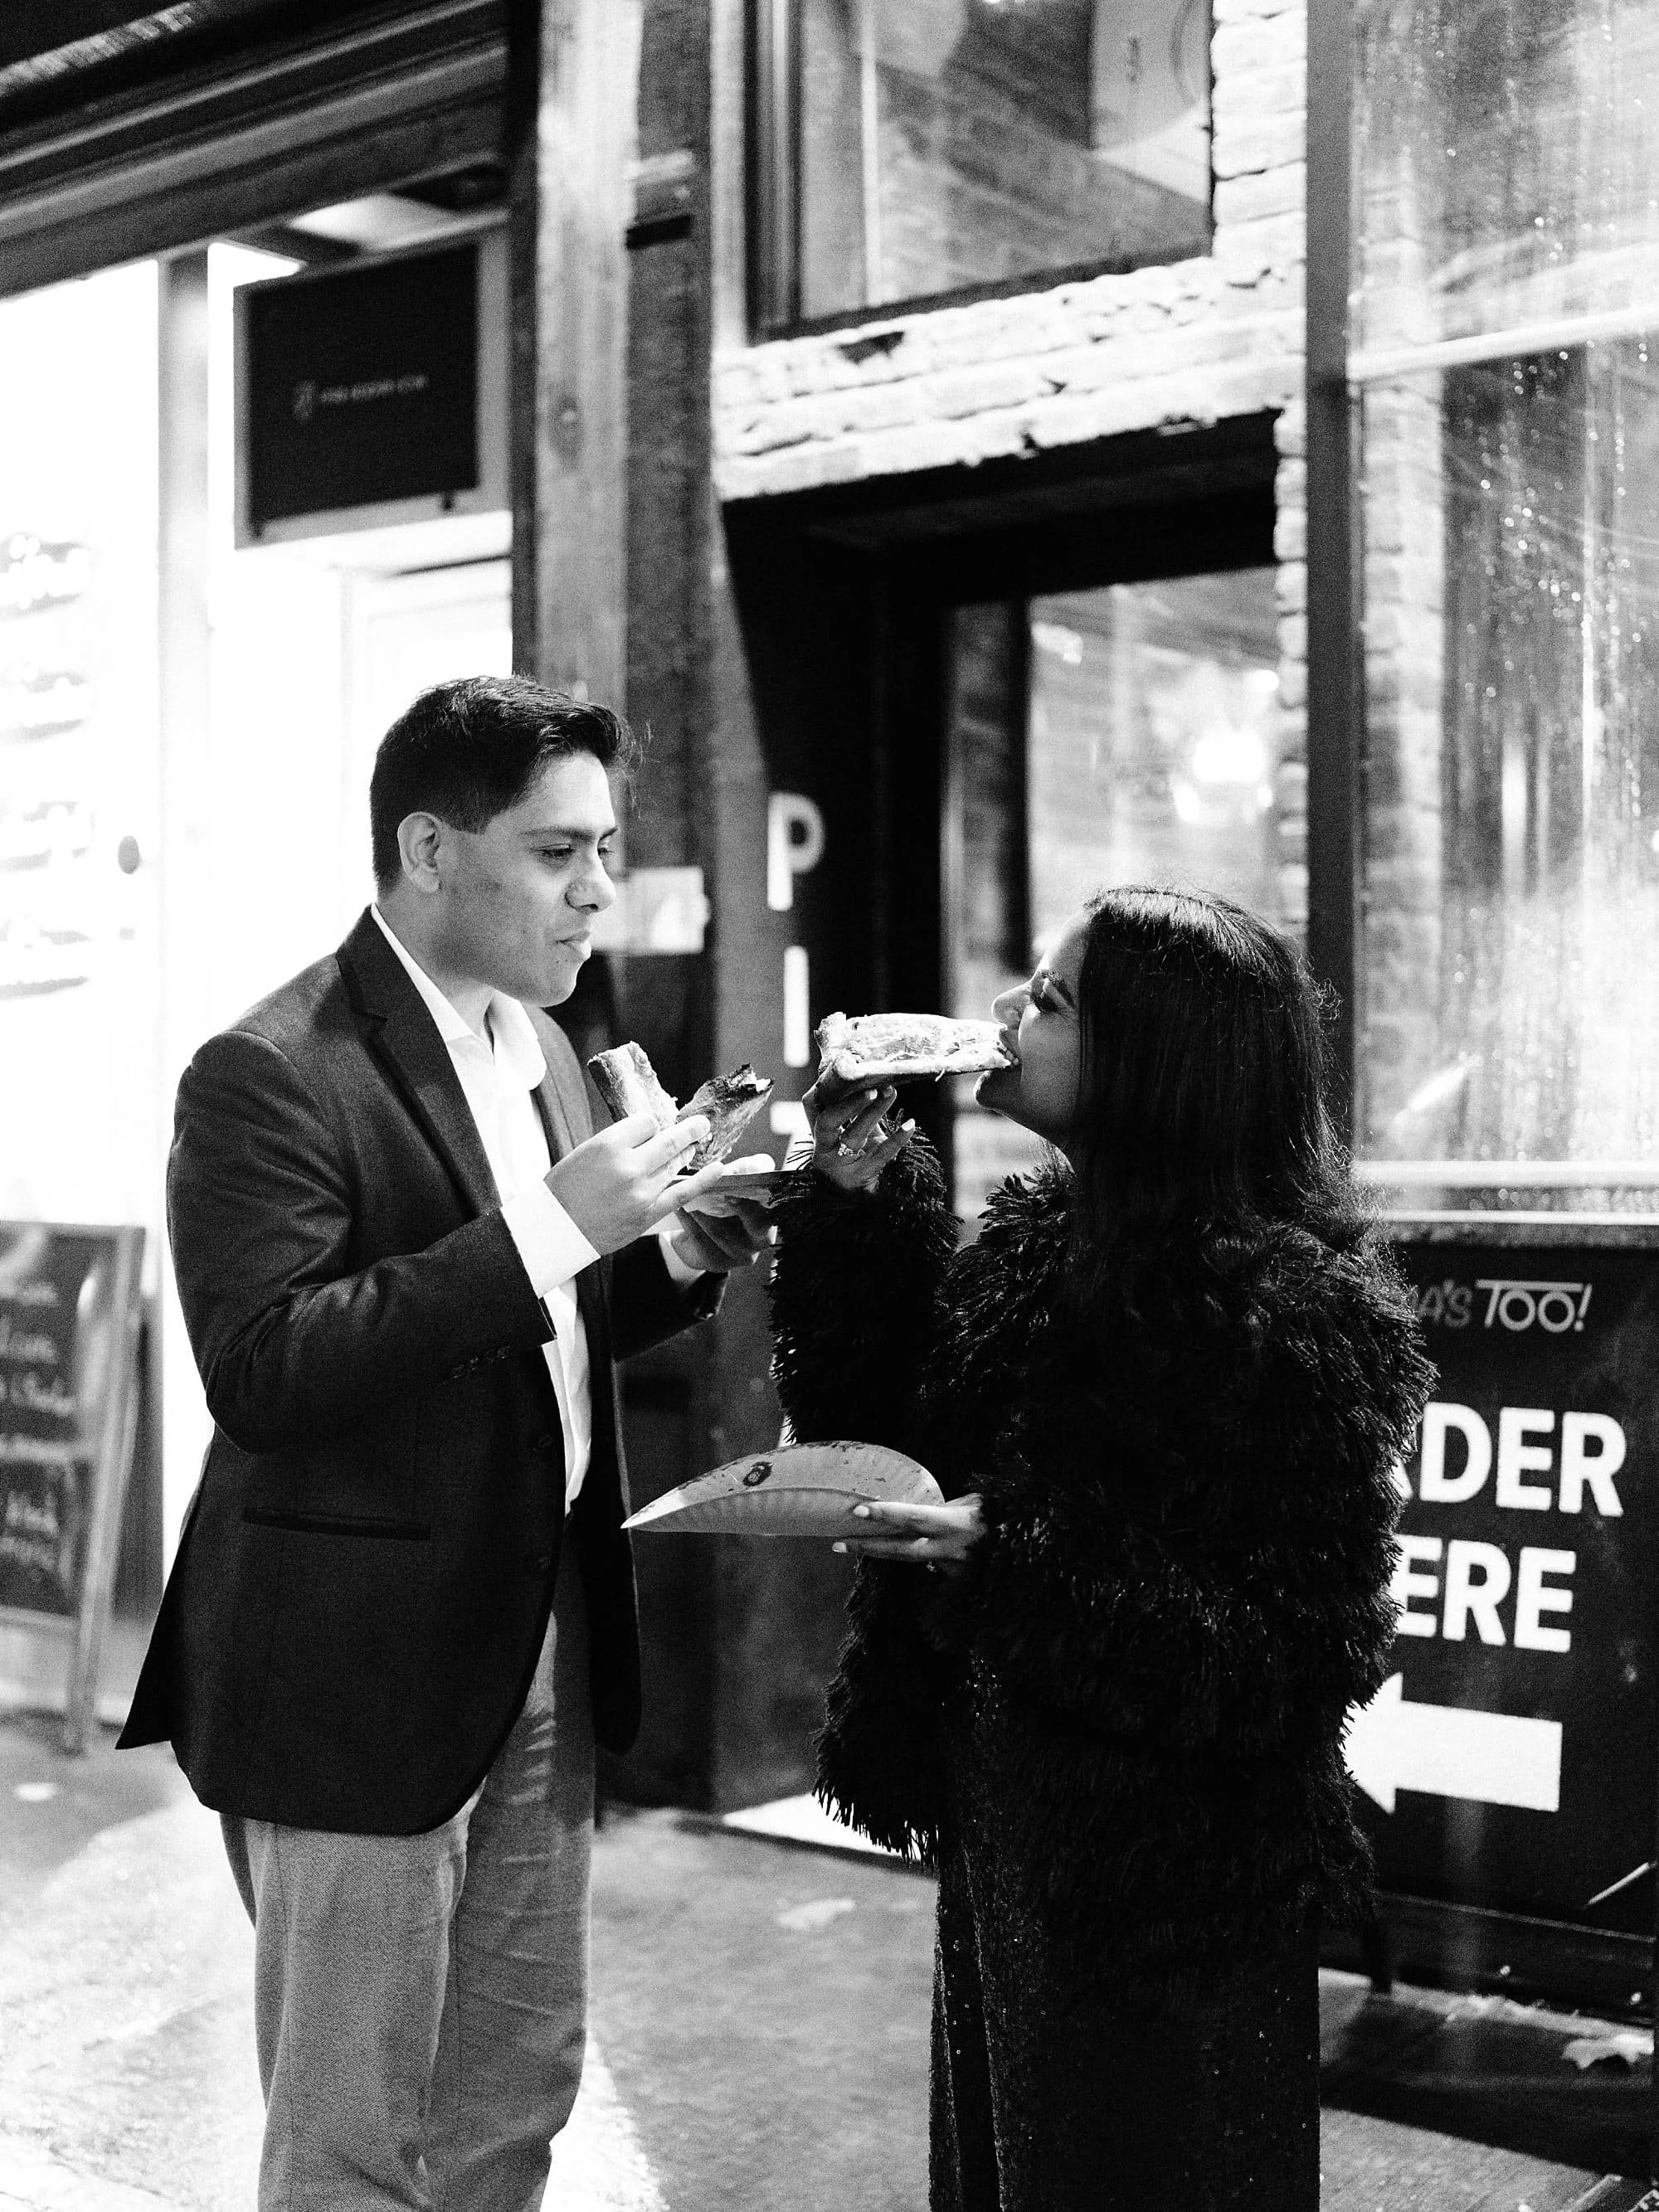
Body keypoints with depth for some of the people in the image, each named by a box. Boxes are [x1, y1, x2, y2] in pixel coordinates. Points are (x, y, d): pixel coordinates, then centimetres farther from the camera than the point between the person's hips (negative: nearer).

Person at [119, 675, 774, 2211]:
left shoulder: (537, 1045, 10)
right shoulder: (270, 1076, -17)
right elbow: (261, 1375, -26)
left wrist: (672, 1252, -3)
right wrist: (548, 1227, -29)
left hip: (544, 1652, 8)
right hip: (363, 1671, -8)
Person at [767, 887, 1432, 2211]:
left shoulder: (1288, 1309, -19)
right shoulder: (1037, 1240, 4)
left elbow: (1295, 1655, -20)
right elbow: (873, 1426, 7)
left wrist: (1009, 1558, -27)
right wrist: (856, 1194, -3)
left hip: (1172, 1895, -7)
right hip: (1007, 1846, 7)